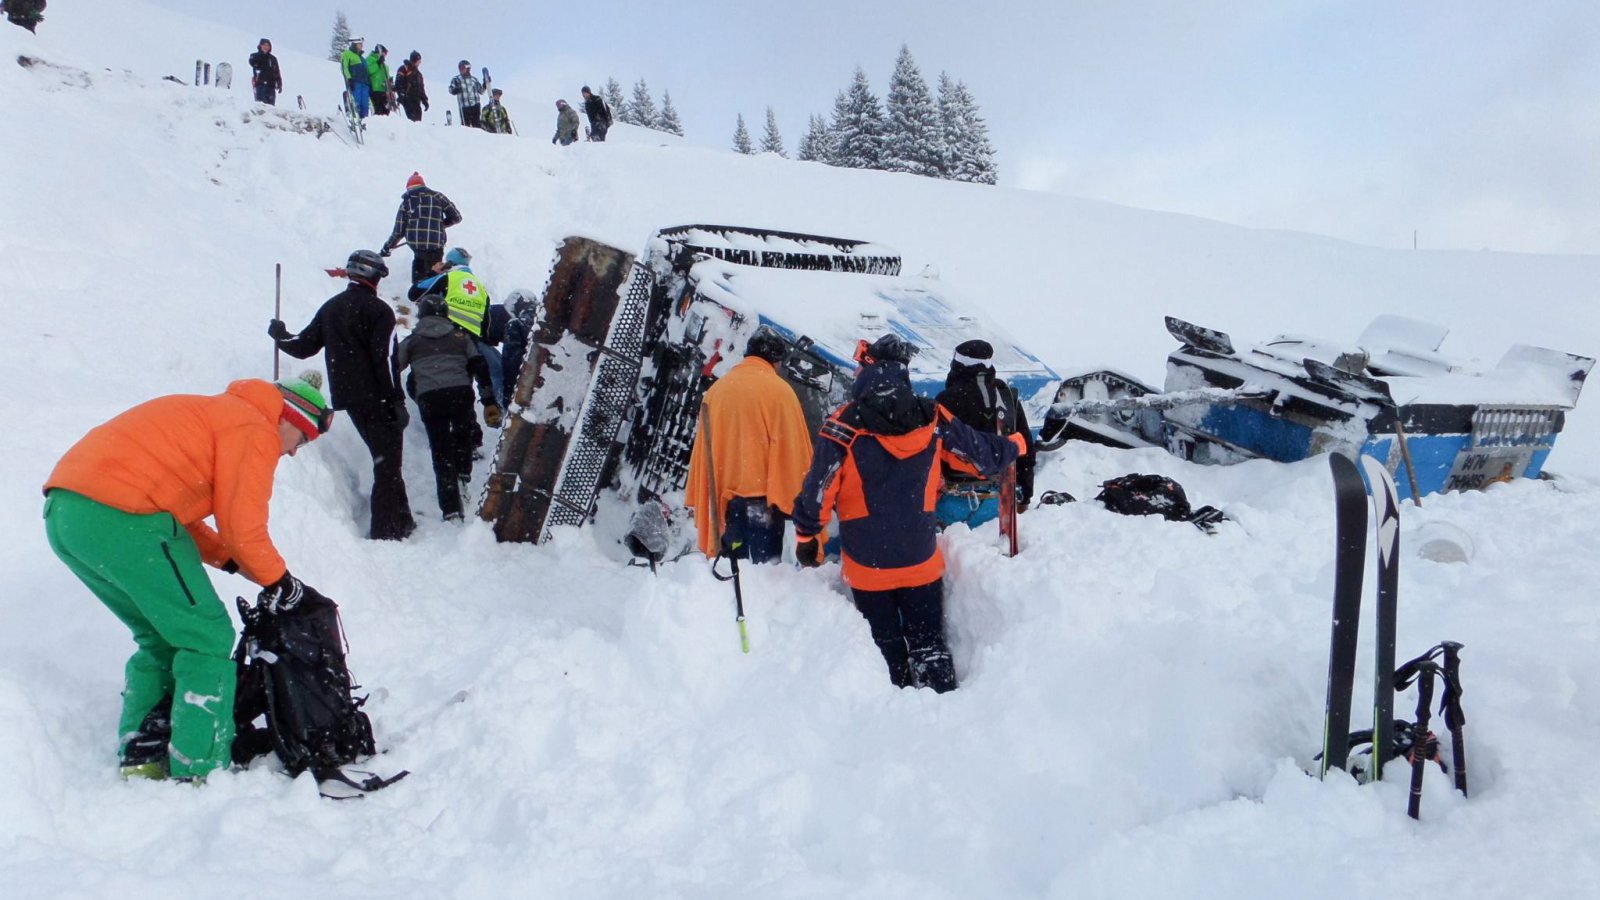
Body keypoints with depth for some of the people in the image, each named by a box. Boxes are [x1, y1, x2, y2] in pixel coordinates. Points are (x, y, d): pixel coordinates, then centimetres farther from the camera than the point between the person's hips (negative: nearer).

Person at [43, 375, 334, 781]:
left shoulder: (211, 413, 28)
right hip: (122, 517, -10)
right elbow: (241, 524, -7)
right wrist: (276, 578, 9)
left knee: (161, 638, 21)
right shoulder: (255, 429, -1)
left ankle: (140, 755, 21)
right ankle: (199, 768, 2)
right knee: (207, 638, 1)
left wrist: (235, 562, 17)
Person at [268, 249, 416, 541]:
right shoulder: (378, 309, -10)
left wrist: (278, 335, 37)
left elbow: (302, 347, 16)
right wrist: (397, 400, -17)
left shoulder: (330, 307, 11)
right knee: (387, 465, -2)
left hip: (347, 399, 7)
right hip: (378, 399, -7)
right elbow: (384, 360, -18)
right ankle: (385, 530, -4)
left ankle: (401, 522, 24)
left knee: (384, 460, 18)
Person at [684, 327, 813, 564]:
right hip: (763, 494, -5)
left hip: (724, 496, 5)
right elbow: (793, 448, -10)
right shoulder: (779, 390, -8)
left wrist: (699, 497, 14)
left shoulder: (717, 389, 6)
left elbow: (702, 448, 9)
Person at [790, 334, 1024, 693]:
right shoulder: (932, 420, -6)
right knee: (929, 644, 16)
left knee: (886, 647, 14)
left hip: (868, 565, -2)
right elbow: (983, 454, 7)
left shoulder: (843, 427, -15)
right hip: (922, 560, 2)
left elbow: (818, 491, -12)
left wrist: (807, 538, 3)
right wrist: (1014, 445, 29)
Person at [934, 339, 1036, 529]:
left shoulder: (948, 400, -9)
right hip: (1001, 501, 6)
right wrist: (1024, 498, 24)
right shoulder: (1009, 396, 10)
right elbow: (1026, 449, 15)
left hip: (958, 501, -6)